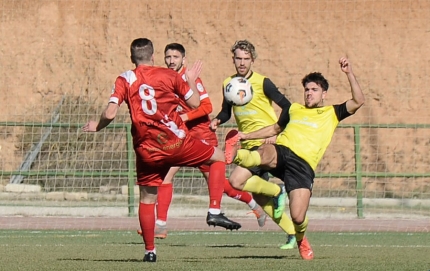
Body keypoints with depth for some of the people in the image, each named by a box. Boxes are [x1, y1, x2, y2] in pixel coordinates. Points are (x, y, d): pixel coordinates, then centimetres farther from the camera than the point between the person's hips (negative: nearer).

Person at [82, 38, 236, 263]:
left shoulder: (125, 79, 2)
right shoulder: (169, 75, 3)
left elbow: (110, 113, -9)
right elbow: (194, 103, 7)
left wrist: (96, 126, 11)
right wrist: (191, 80, 25)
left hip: (147, 151, 1)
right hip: (177, 143, -1)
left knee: (147, 199, 16)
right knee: (218, 157, 19)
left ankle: (150, 250, 14)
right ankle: (215, 210, 7)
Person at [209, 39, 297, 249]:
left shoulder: (262, 83, -11)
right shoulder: (228, 83, 7)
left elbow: (287, 108, -10)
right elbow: (226, 112, 21)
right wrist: (217, 121, -1)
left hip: (265, 143, -7)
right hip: (248, 144, 7)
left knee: (236, 181, -21)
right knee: (259, 197, 8)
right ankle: (292, 233, 18)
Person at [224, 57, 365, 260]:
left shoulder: (332, 113, 19)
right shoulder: (293, 109, 28)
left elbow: (358, 102, 5)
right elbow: (275, 129, 43)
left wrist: (349, 74, -2)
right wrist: (247, 136, 36)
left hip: (303, 165, -2)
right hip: (281, 152, 2)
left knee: (298, 218, -10)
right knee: (265, 154, -42)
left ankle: (300, 239, 22)